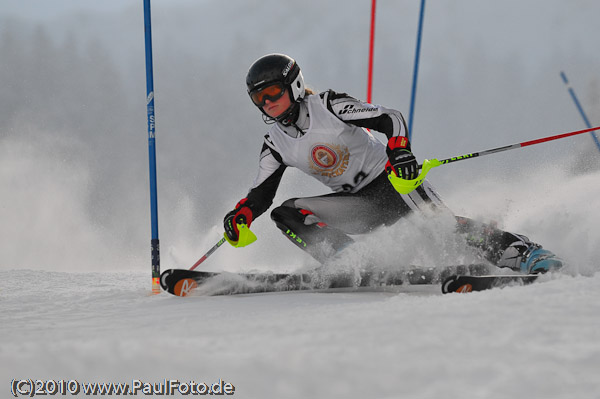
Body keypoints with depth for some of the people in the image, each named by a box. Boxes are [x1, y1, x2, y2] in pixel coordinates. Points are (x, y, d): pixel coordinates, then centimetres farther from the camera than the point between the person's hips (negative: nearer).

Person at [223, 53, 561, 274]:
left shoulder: (329, 107, -15)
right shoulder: (276, 144, 1)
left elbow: (390, 118, -19)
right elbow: (262, 193, 7)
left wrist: (400, 150, -39)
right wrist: (241, 215, -15)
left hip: (391, 180, -6)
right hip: (360, 204, 6)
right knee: (286, 214, -13)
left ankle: (521, 252, -28)